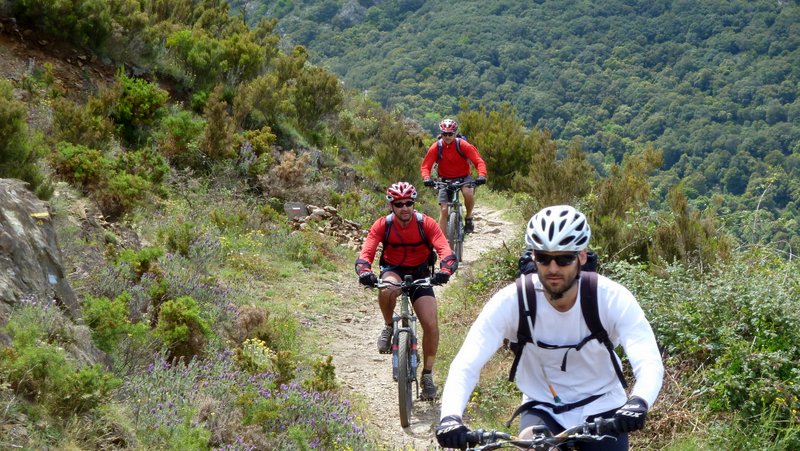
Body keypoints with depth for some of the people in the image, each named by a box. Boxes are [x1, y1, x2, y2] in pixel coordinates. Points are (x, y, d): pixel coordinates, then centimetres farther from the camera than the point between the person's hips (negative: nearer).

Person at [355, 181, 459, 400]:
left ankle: (427, 375, 3)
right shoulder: (382, 225, -16)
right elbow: (365, 253, -24)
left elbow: (447, 253, -27)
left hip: (420, 274, 1)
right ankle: (388, 328, -9)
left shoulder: (426, 224, -17)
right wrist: (365, 272, -47)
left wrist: (444, 271, -49)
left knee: (431, 324, -16)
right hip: (393, 271, 0)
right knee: (387, 289, -39)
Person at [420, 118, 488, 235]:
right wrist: (427, 178, -36)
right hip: (445, 180, 1)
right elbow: (425, 166, -14)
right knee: (443, 210, -9)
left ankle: (468, 218, -6)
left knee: (468, 193, -34)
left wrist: (481, 176, -39)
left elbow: (479, 161, -20)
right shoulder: (436, 147, -14)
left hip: (463, 177, -1)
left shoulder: (463, 145, -17)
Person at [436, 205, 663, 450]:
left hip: (601, 408, 0)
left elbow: (650, 363, -30)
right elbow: (465, 364, -25)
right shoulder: (511, 302, -19)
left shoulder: (612, 298, -20)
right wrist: (450, 416, -44)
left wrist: (638, 402, -53)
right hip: (542, 409, 0)